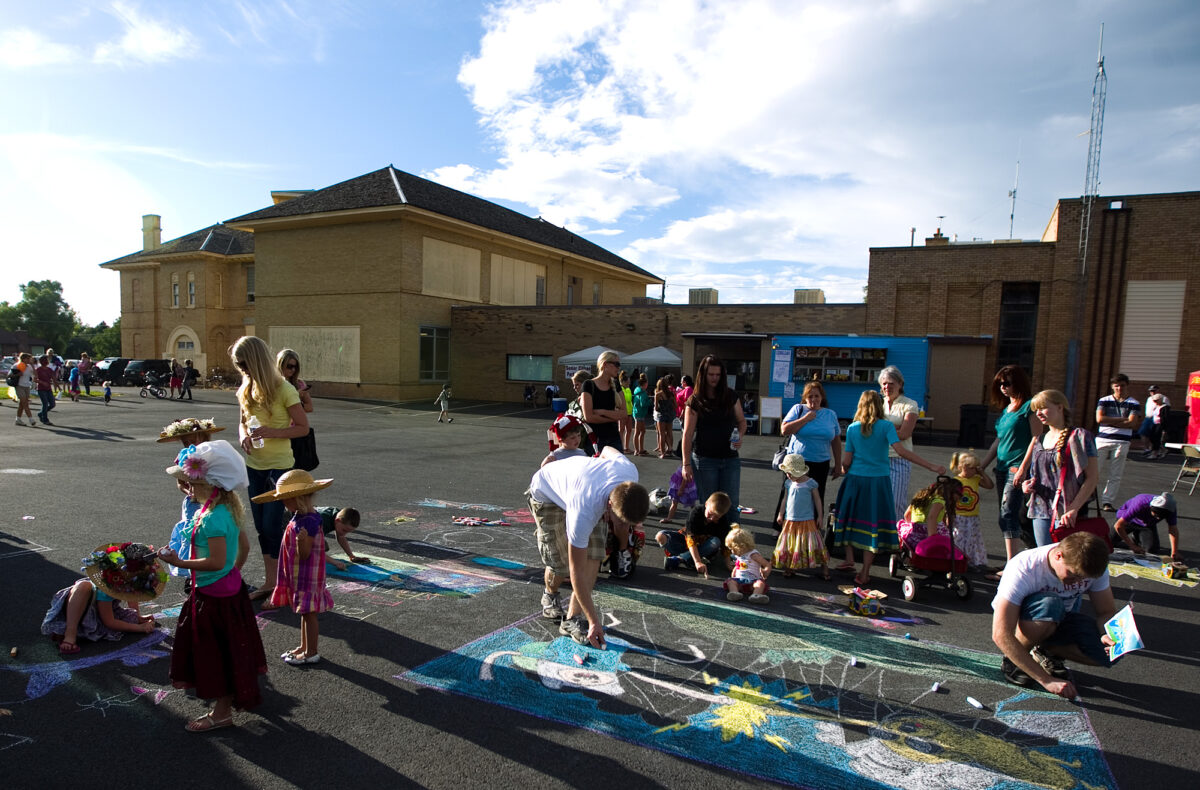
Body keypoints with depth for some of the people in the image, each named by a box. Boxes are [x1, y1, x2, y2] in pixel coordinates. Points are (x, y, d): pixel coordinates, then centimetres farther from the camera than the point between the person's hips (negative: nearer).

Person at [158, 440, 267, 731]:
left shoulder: (212, 519, -27)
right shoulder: (230, 509, 3)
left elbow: (216, 562, -29)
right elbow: (244, 547, 12)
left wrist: (179, 563, -22)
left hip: (215, 595, -10)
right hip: (231, 586, 10)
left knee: (217, 651, 5)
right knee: (228, 648, 24)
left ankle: (222, 712, 20)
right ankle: (241, 694, 40)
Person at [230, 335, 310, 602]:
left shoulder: (284, 390, -15)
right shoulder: (246, 389, 5)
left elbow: (303, 427, -12)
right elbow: (242, 421, 17)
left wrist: (272, 433, -25)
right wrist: (243, 436, -5)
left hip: (279, 465, -7)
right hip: (254, 465, 7)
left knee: (272, 525, -4)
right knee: (261, 526, 12)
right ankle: (270, 582, 24)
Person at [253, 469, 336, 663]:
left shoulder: (309, 521, -25)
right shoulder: (298, 517, 6)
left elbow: (304, 555, -27)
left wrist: (302, 541, -41)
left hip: (308, 576, -10)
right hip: (297, 575, 10)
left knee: (309, 612, 2)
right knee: (304, 612, 19)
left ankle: (311, 652, 14)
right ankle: (304, 647, 32)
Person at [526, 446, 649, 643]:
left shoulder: (631, 472, -33)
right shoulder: (583, 513, -46)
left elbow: (608, 449, -6)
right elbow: (577, 572, -35)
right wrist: (594, 621, -29)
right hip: (546, 493, -5)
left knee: (594, 554, -12)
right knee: (562, 562, -9)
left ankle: (573, 618, -1)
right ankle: (550, 594, 26)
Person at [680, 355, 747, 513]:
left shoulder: (731, 396, 6)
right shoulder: (695, 401, -3)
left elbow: (741, 420, 16)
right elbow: (688, 433, -6)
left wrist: (739, 436, -6)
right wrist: (686, 464, -12)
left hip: (730, 459, 2)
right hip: (705, 459, -2)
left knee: (731, 504, 2)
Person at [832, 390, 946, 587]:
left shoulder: (852, 428, 2)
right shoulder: (886, 426, -5)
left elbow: (846, 461, 1)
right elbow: (901, 450, -17)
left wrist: (844, 470, 24)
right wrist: (931, 466, -15)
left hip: (856, 479, 2)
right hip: (879, 481, -2)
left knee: (850, 519, 19)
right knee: (873, 525, 3)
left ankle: (849, 559, 16)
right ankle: (864, 574, 5)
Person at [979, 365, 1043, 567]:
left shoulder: (1030, 406, -6)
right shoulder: (1006, 408, 17)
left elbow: (1036, 438, -12)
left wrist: (1024, 468, -19)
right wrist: (981, 466, 19)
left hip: (1019, 468, -8)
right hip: (1002, 468, 8)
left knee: (1008, 515, -13)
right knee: (1006, 517, 9)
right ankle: (1011, 561, 16)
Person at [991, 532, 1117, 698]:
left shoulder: (1094, 567, -18)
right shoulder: (1023, 568, -34)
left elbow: (1107, 612, -6)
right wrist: (1046, 680, -37)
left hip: (1058, 622, 5)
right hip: (1016, 617, -5)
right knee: (1050, 605, -38)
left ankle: (1045, 652, 5)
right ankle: (1012, 660, -14)